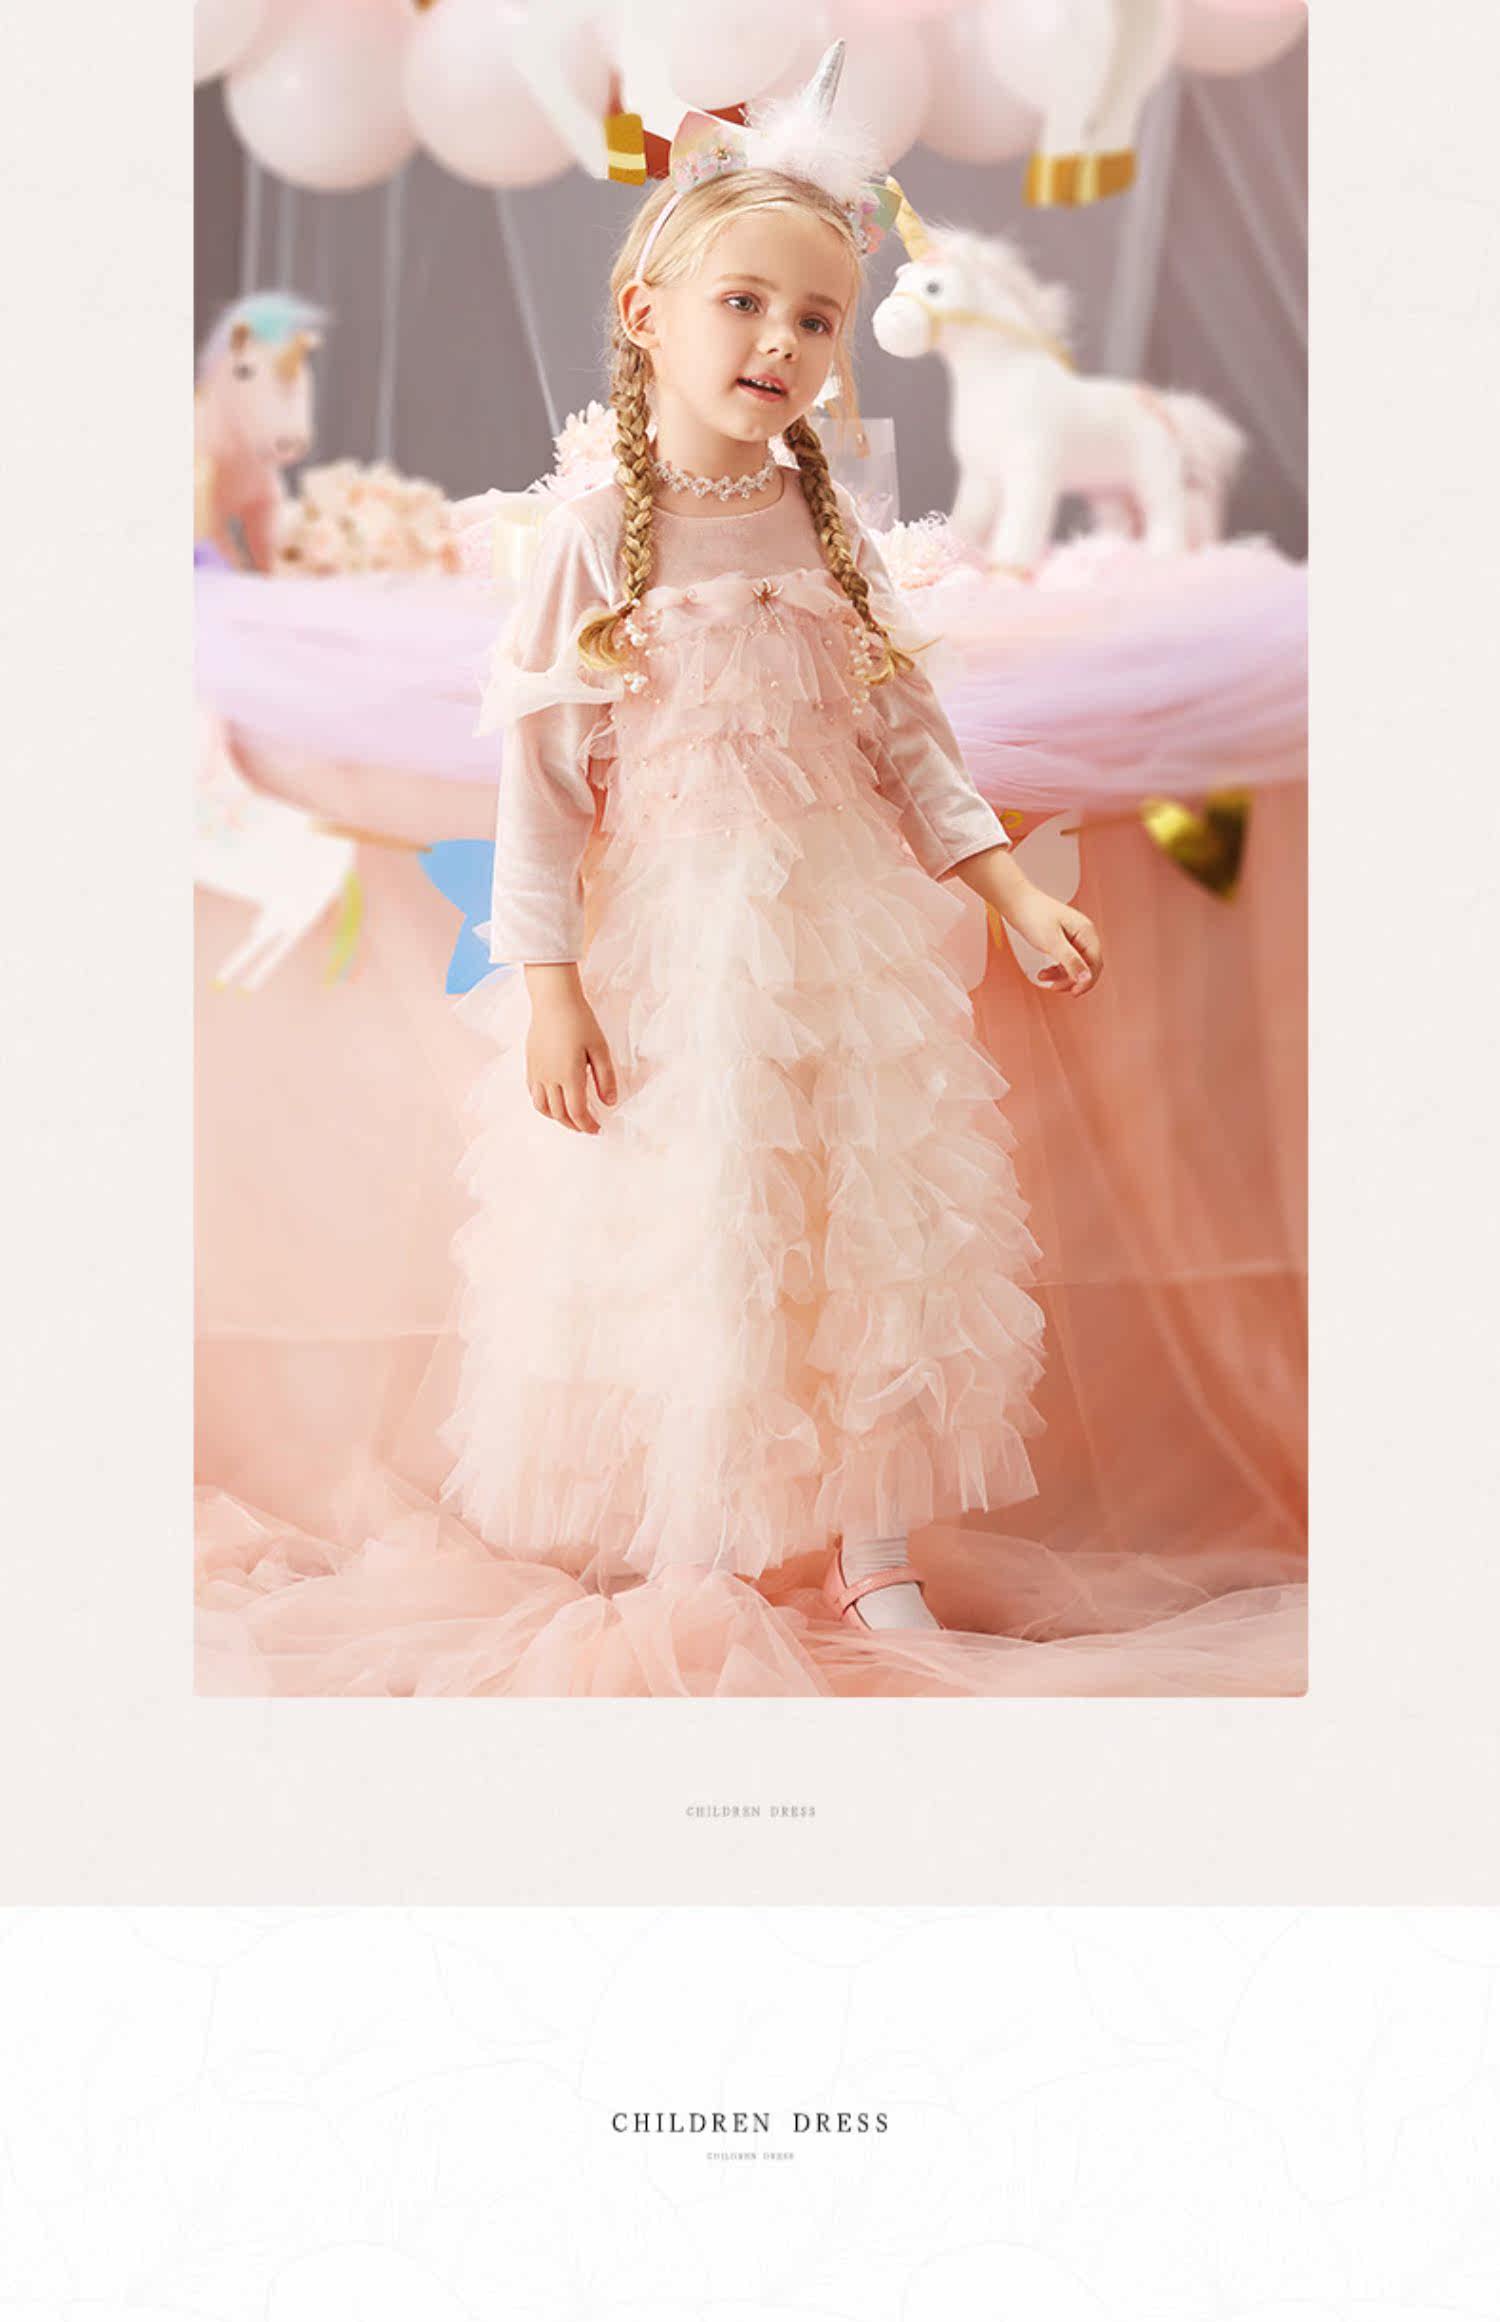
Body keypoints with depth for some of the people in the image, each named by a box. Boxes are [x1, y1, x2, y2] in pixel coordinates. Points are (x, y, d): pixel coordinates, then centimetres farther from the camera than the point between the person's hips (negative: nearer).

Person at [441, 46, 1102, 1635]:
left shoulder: (829, 530, 4)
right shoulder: (592, 541, -8)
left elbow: (908, 740, 8)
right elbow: (540, 772, -8)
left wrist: (1018, 896, 1)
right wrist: (547, 987, -11)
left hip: (843, 937, 4)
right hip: (661, 952, -4)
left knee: (877, 1224, 7)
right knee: (675, 1248, 3)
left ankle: (872, 1552, 23)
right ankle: (690, 1557, 24)